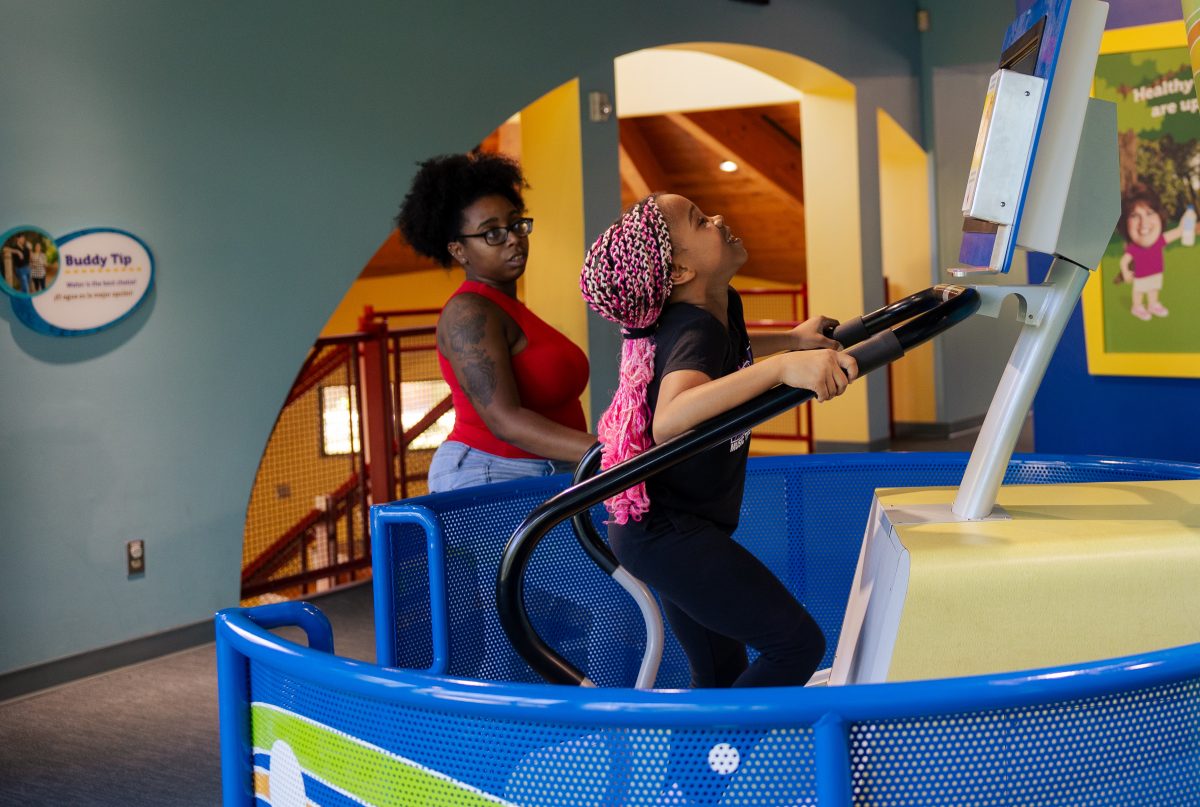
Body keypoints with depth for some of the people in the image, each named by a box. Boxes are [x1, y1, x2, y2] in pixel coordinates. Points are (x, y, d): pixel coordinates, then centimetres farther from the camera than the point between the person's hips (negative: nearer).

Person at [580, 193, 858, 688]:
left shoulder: (725, 307, 5)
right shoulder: (695, 333, -24)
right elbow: (671, 419, -47)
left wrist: (791, 339, 32)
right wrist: (782, 368, -54)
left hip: (672, 528, 10)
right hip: (667, 531, -10)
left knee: (723, 675, 14)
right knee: (798, 644, -13)